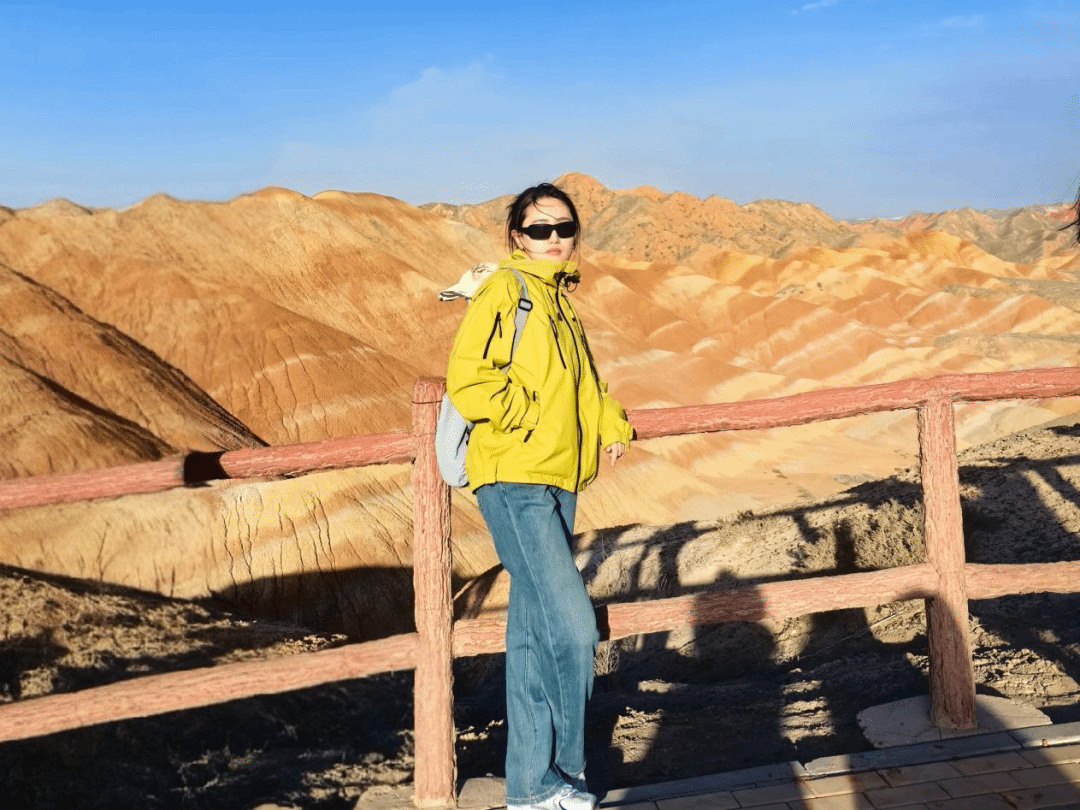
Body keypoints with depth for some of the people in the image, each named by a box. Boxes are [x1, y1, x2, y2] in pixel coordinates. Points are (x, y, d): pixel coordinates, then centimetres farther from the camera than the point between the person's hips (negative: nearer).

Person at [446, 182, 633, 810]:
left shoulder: (560, 300, 19)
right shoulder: (504, 290, -7)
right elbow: (467, 380, -16)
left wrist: (610, 423, 11)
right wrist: (531, 420, -14)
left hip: (557, 480, 9)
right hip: (514, 479, -9)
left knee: (534, 633, 12)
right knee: (571, 624, -12)